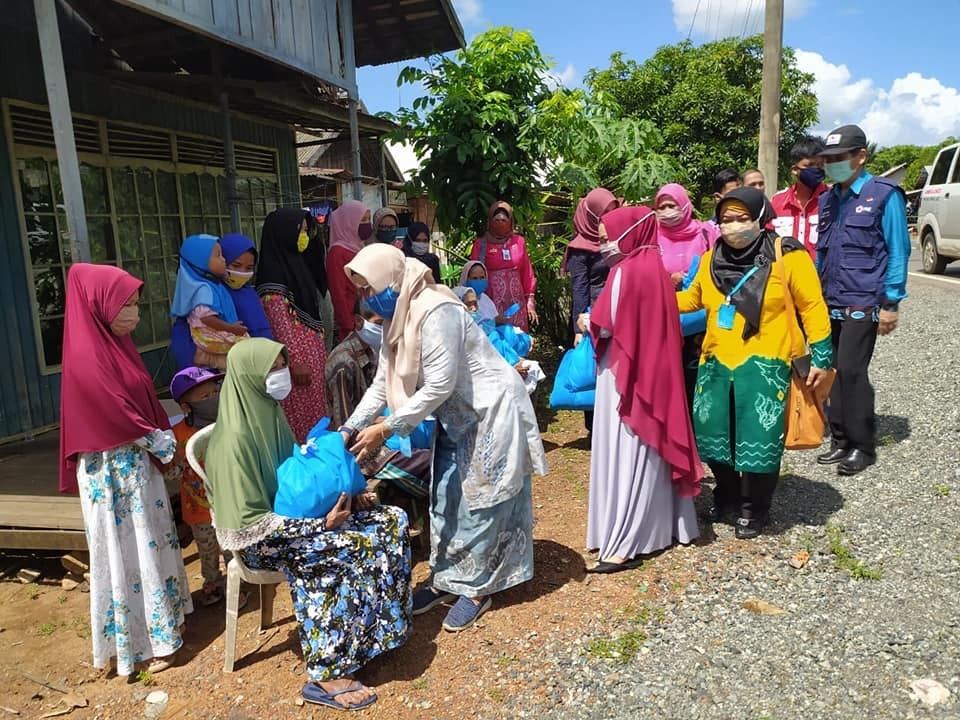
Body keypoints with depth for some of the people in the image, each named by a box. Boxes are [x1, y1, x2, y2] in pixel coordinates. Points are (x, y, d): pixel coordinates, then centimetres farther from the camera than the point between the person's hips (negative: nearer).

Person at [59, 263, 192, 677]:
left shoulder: (114, 343, 6)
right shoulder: (86, 357, -22)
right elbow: (118, 415, -21)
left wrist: (160, 433, -1)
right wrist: (159, 440, -9)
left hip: (136, 462, 9)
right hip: (113, 471, -9)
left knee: (148, 542, 19)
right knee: (126, 551, 4)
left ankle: (160, 618, 37)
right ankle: (138, 645, 19)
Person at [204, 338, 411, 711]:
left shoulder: (270, 413, 2)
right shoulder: (235, 439, -24)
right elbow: (249, 525, -23)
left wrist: (349, 495, -3)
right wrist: (320, 524, -26)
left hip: (292, 515, 8)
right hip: (261, 539, -8)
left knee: (391, 520, -5)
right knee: (353, 548, -30)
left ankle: (377, 626, 5)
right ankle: (326, 676, -20)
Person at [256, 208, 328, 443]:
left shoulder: (295, 263, 11)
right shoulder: (273, 273, -16)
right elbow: (280, 323, -18)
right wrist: (295, 361, -19)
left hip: (313, 350, 9)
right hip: (296, 353, -9)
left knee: (313, 410, 16)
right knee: (300, 414, 1)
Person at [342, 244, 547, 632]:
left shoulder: (436, 311, -28)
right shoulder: (398, 317, 1)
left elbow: (439, 386, -29)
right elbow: (383, 382, 4)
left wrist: (385, 429, -25)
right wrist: (349, 429, -5)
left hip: (490, 412, -9)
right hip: (457, 417, 9)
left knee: (479, 502, 2)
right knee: (445, 499, 14)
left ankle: (476, 589, 18)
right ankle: (445, 578, 29)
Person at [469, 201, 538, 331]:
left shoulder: (519, 241, 10)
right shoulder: (481, 243, 3)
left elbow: (527, 273, 12)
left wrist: (530, 301, 10)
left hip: (517, 301, 3)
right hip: (492, 300, -2)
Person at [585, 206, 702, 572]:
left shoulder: (625, 271, -17)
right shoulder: (655, 267, 9)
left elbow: (607, 325, -18)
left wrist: (587, 323, 2)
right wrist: (596, 322, 14)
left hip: (625, 372, -9)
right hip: (653, 368, 9)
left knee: (626, 455, -4)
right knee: (652, 447, 16)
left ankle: (624, 543, 2)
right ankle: (663, 525, 28)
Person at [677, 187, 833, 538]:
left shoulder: (786, 256, -7)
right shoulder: (711, 260, 7)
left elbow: (812, 305, -3)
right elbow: (693, 298, 23)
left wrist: (821, 356, -6)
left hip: (764, 365, -4)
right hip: (716, 362, 5)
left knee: (759, 440, -1)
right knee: (712, 434, 11)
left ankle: (753, 508, 23)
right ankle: (727, 493, 37)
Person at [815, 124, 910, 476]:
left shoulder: (884, 194, -4)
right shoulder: (828, 199, 14)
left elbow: (898, 251, -6)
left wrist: (891, 304, -10)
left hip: (863, 302, -6)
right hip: (830, 303, 6)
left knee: (851, 370, -10)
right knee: (836, 371, 7)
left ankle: (862, 446, 3)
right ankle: (842, 441, 17)